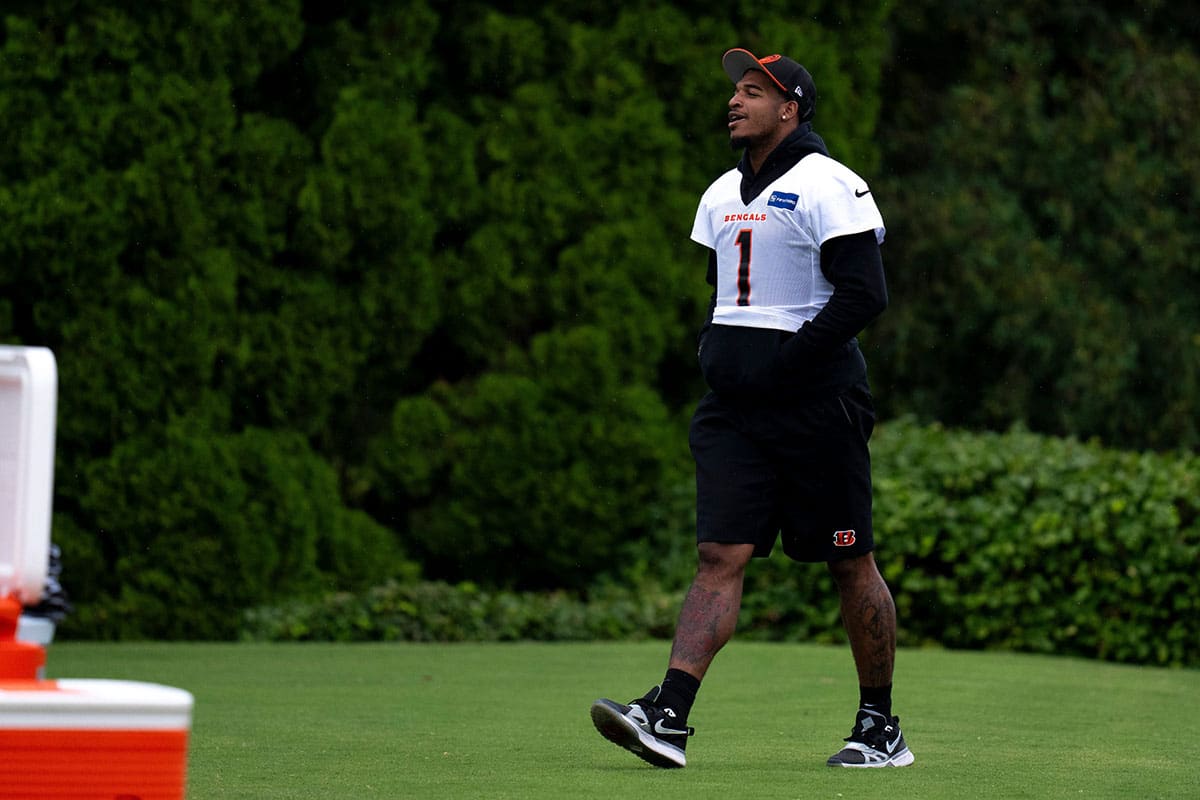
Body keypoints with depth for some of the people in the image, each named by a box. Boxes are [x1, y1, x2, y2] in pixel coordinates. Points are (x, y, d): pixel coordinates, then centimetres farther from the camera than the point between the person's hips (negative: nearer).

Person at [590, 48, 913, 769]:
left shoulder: (827, 187, -8)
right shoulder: (722, 194, 17)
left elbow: (865, 294, -16)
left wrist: (782, 361, -17)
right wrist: (714, 351, 11)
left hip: (816, 402, -6)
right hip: (735, 409, 6)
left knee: (851, 565, 2)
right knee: (720, 556, -6)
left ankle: (882, 727, 14)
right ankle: (669, 717, -19)